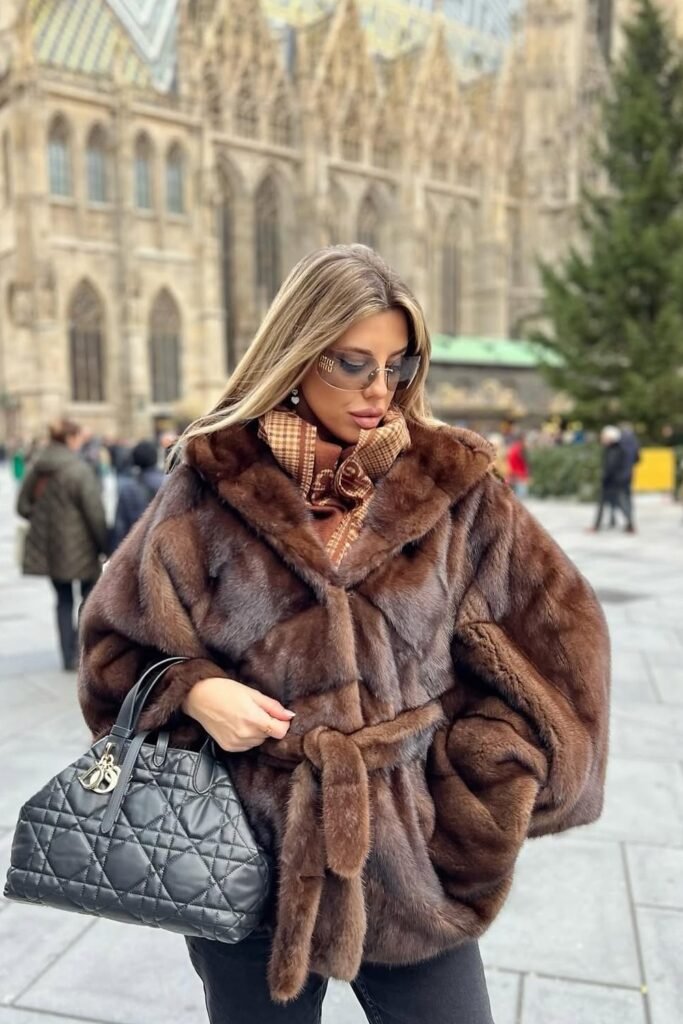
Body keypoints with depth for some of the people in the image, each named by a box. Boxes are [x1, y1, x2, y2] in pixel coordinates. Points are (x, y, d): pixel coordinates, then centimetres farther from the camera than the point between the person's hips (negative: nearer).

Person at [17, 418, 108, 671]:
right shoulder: (79, 470, -17)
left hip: (47, 546, 6)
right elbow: (95, 512, -16)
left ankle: (69, 657, 20)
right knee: (90, 596, 11)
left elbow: (23, 506, 8)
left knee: (63, 600, 16)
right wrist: (105, 545, -6)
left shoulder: (36, 467, 3)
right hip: (78, 547, -6)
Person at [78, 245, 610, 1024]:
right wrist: (191, 689, -15)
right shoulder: (215, 483, -5)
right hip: (250, 863, 0)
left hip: (412, 860, 1)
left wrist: (484, 779, -2)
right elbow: (117, 636, 5)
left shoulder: (452, 484, -4)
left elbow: (557, 629, 2)